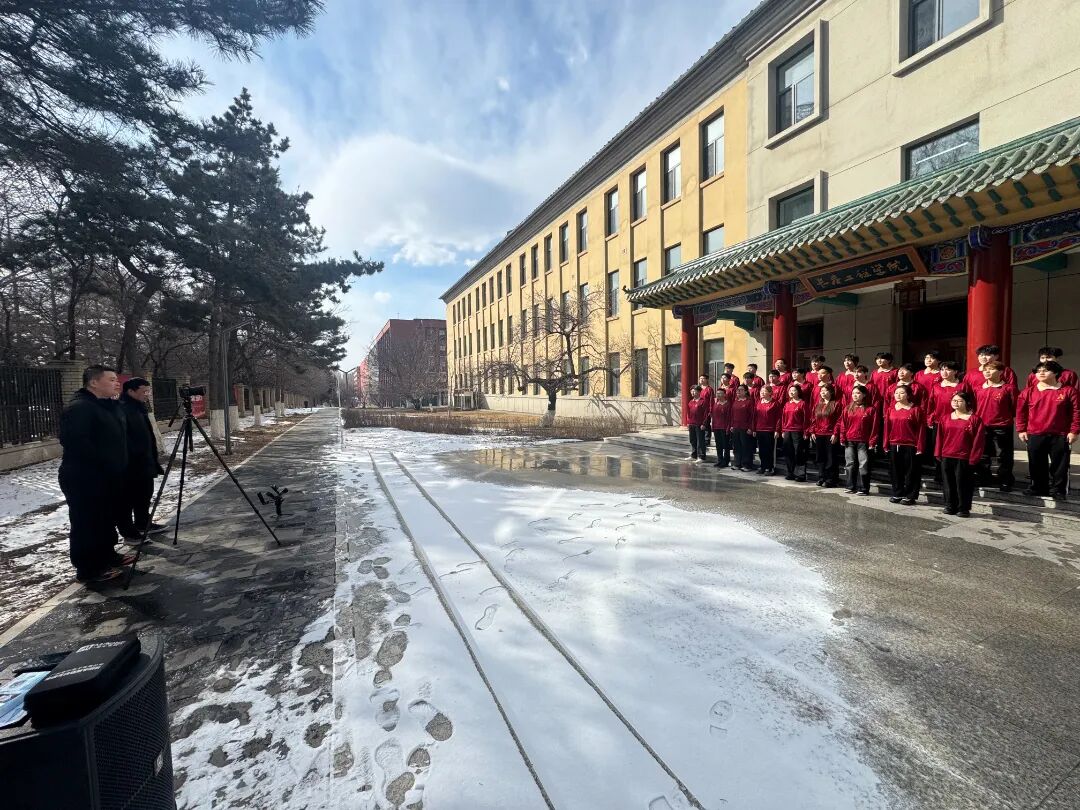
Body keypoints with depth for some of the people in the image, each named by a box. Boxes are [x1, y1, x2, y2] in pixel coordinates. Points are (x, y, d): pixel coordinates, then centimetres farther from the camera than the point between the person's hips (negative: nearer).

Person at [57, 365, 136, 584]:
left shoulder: (108, 406, 14)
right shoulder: (78, 408, -17)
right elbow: (74, 442, -28)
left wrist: (118, 466, 16)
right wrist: (103, 463, -22)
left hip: (107, 476, 10)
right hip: (85, 478, -10)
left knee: (107, 519, 18)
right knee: (87, 523, -1)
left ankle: (106, 555, 31)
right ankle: (88, 569, 8)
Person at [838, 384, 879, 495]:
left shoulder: (871, 409, -3)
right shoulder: (848, 408, 7)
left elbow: (875, 427, -5)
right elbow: (842, 424, 6)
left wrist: (872, 442, -8)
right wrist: (842, 438, 1)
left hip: (863, 442, -4)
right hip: (849, 441, 4)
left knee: (863, 466, 1)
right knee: (850, 465, 10)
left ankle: (863, 488, 9)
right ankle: (851, 486, 19)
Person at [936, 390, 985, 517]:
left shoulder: (974, 419, -4)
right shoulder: (946, 419, 8)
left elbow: (978, 440, -6)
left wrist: (973, 458, -9)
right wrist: (938, 454, 7)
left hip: (963, 458, -4)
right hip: (946, 457, 4)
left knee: (962, 483, 2)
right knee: (948, 483, 11)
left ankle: (964, 508, 14)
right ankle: (950, 506, 21)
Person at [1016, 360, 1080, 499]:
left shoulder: (1068, 391, -1)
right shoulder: (1028, 392, 2)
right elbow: (1021, 412, 6)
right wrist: (1021, 430, 2)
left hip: (1060, 436, -1)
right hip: (1034, 435, 1)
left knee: (1059, 465, 5)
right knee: (1037, 465, 9)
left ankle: (1058, 490, 16)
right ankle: (1038, 487, 22)